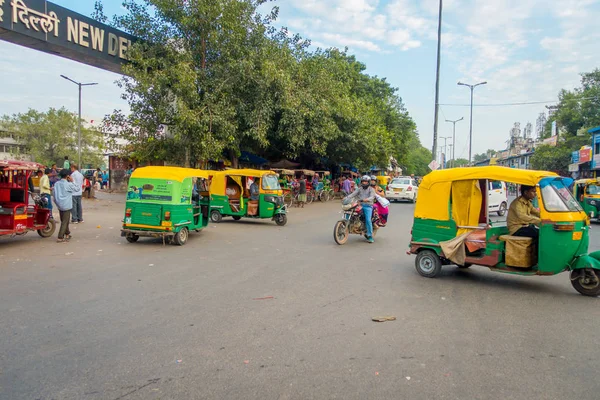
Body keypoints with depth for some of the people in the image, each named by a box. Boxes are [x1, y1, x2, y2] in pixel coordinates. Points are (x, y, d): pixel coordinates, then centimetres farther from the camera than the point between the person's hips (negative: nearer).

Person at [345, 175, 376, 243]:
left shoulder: (371, 189, 4)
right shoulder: (359, 189, 16)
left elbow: (372, 197, -14)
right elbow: (353, 194, 2)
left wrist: (366, 199, -35)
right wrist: (346, 198, -16)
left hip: (368, 206, -4)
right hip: (360, 205, 4)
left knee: (368, 220, -19)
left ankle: (370, 236, -12)